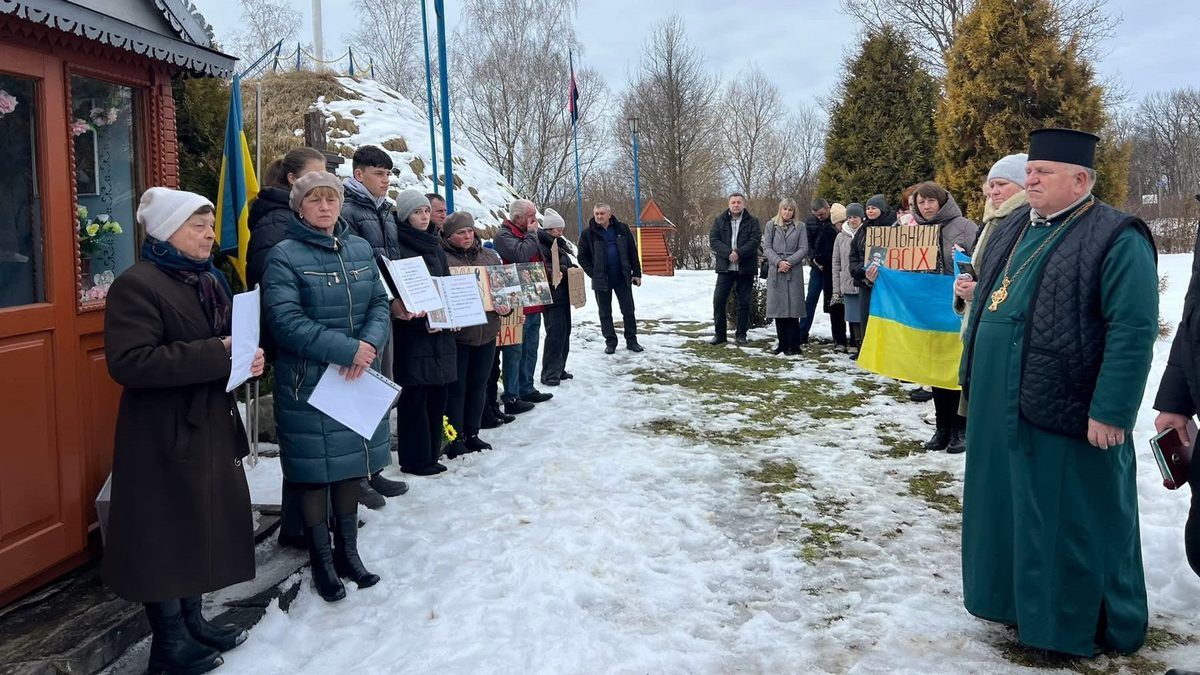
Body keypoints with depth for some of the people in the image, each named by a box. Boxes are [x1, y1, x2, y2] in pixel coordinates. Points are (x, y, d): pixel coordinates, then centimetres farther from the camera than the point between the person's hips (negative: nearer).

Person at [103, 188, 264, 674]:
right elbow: (129, 361, -26)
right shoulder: (137, 285, -15)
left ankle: (191, 620, 34)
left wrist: (247, 358, -1)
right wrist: (217, 355, -28)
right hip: (165, 437, -9)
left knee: (206, 523, 17)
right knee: (167, 534, 3)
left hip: (213, 425, 9)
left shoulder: (211, 281, 13)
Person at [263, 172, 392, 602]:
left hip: (359, 378, 5)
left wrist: (369, 345, -15)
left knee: (352, 465, 14)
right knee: (315, 471, 4)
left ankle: (348, 551, 29)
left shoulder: (360, 249, 8)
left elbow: (380, 305, 5)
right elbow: (286, 322, -17)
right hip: (308, 383, -5)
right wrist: (346, 349, -23)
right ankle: (322, 563, 20)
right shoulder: (285, 256, -9)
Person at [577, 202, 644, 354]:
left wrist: (636, 273, 2)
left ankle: (631, 340, 17)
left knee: (629, 310, 6)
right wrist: (594, 274, -6)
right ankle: (610, 342, 17)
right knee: (605, 313, 7)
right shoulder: (588, 233, -3)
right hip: (601, 280, -1)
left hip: (623, 277, 1)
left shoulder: (622, 229, 1)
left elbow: (633, 252, 5)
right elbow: (582, 257, 3)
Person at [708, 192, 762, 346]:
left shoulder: (752, 222, 4)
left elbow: (755, 241, -8)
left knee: (744, 302, 4)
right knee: (718, 300, -2)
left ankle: (741, 335, 14)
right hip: (724, 267, 1)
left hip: (745, 268, -1)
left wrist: (739, 253, -21)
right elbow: (713, 240, -3)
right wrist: (729, 253, -17)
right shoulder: (719, 221, 7)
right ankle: (720, 334, 8)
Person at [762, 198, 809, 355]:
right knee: (778, 308, 2)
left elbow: (803, 249, 1)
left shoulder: (799, 227, 7)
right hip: (775, 271, 1)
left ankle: (794, 345, 1)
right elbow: (766, 247, 2)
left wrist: (789, 262, -11)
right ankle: (783, 344, 9)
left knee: (793, 309, -4)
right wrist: (778, 261, -12)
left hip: (794, 272, -1)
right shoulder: (771, 225, 8)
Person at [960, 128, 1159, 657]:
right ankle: (1016, 599, 35)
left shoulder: (1116, 239, -12)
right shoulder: (1011, 229, 13)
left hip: (1067, 414, -8)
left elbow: (1134, 332, -18)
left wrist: (1111, 413, -20)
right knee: (1006, 511, 18)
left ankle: (1079, 624, 23)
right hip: (999, 408, 8)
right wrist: (973, 377, 18)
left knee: (1073, 524, 6)